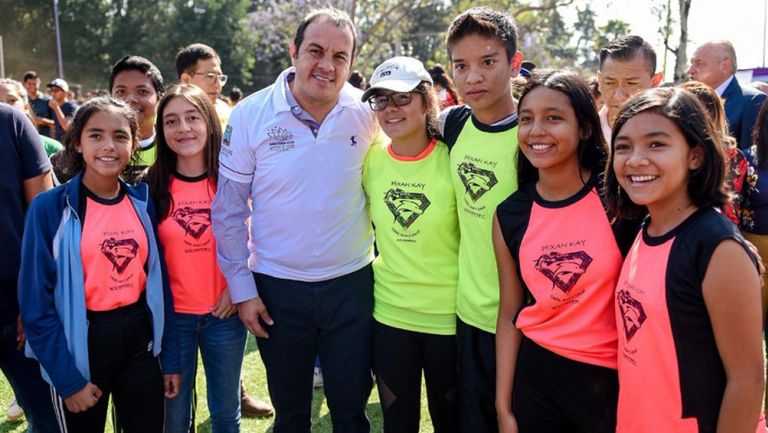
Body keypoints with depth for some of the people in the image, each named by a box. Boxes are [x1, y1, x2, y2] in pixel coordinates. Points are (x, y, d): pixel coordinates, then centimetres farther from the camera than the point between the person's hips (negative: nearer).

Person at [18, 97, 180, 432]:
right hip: (81, 345, -3)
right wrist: (67, 379, -11)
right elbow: (37, 302, -10)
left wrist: (170, 358, 6)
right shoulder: (51, 207, -11)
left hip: (139, 342, 3)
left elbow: (158, 280, 6)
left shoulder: (142, 202, 0)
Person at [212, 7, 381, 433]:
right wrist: (242, 288, -3)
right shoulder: (251, 114, -9)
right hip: (277, 287, 0)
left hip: (352, 283, 1)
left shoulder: (368, 113, -7)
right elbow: (228, 210, -3)